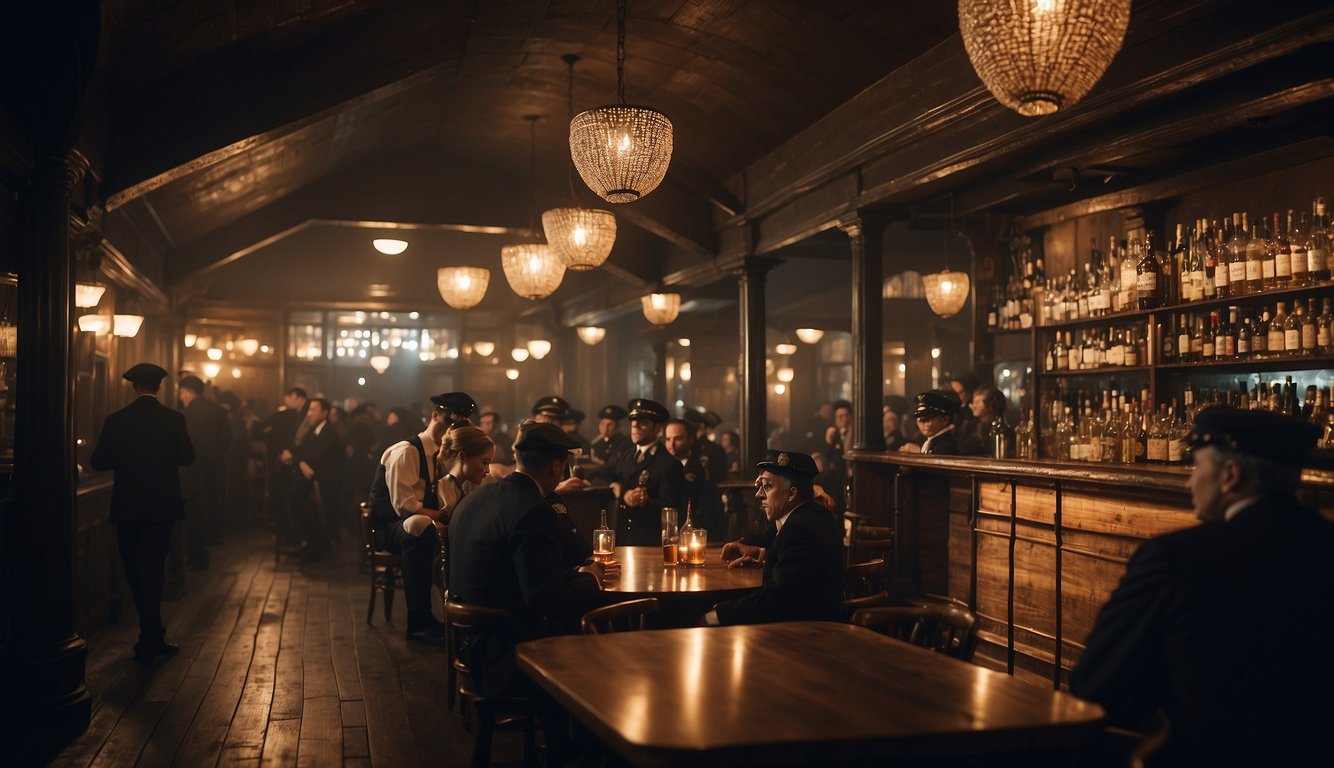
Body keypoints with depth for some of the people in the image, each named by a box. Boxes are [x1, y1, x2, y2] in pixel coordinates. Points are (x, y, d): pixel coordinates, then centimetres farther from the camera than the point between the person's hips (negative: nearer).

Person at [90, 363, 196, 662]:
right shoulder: (174, 419, -6)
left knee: (135, 570, 13)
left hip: (127, 508, 1)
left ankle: (153, 635, 21)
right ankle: (149, 640, -1)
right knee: (152, 569, 3)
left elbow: (98, 462, -2)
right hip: (161, 506, -1)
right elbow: (188, 457, 2)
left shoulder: (116, 421, -5)